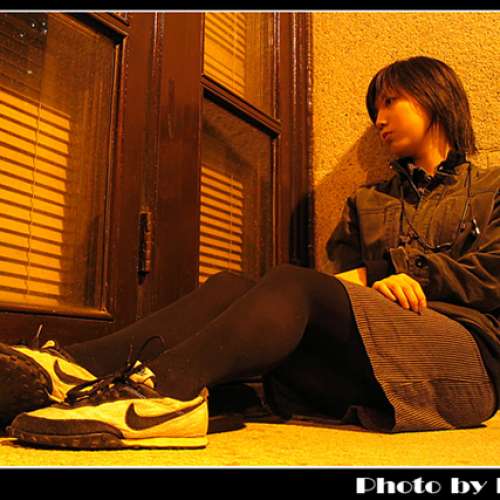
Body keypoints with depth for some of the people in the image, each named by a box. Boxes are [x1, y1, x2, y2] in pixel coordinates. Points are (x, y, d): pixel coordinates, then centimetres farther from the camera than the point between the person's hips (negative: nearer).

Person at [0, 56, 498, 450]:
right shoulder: (366, 201, 29)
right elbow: (342, 270, 17)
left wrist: (411, 275, -3)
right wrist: (357, 279, -5)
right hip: (363, 374, 4)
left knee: (295, 283, -33)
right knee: (230, 286, -21)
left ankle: (167, 387, -53)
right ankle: (75, 367, -40)